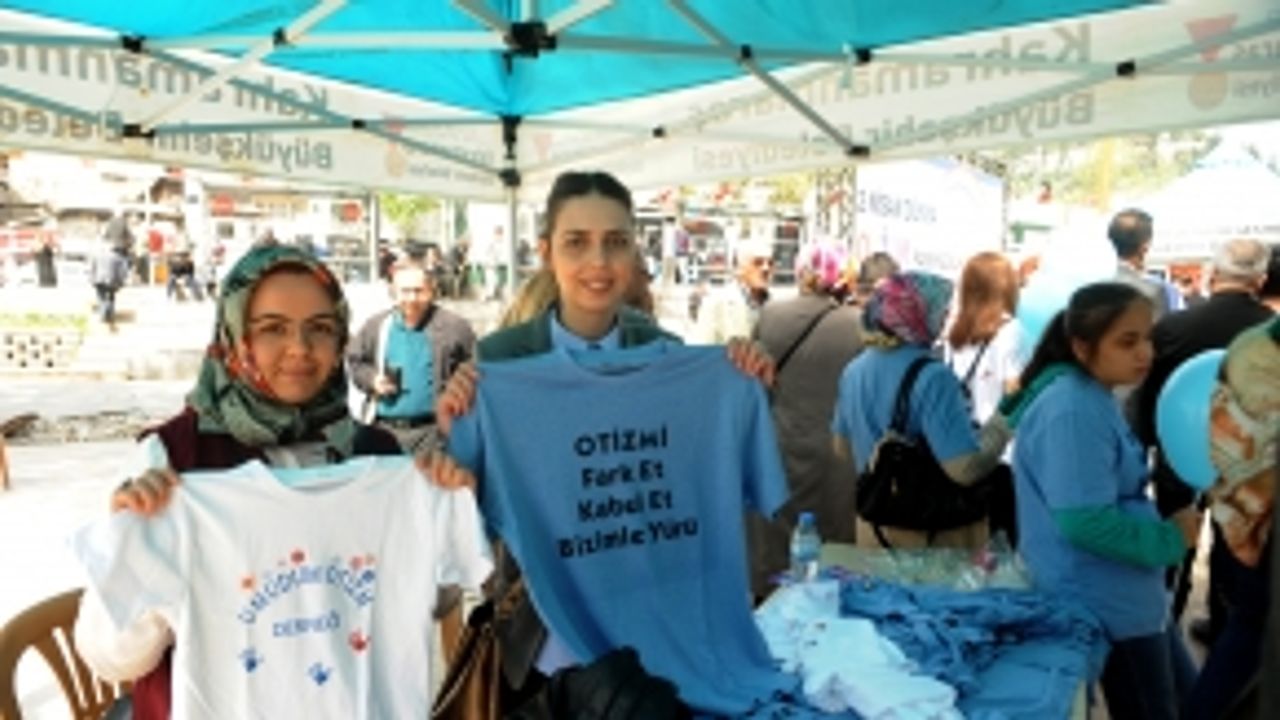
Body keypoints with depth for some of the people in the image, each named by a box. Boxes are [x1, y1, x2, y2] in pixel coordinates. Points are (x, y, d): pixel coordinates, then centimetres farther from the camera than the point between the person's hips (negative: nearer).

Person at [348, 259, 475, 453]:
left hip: (431, 430, -3)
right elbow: (355, 361, 18)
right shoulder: (375, 326, 8)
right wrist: (371, 380, -1)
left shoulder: (455, 327, -3)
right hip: (383, 429, 3)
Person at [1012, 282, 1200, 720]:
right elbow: (1086, 522, -30)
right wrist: (1171, 538, -16)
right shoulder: (1074, 412, -26)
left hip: (1129, 594, 10)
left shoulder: (1094, 399, 6)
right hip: (1106, 603, -10)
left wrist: (1166, 533, 5)